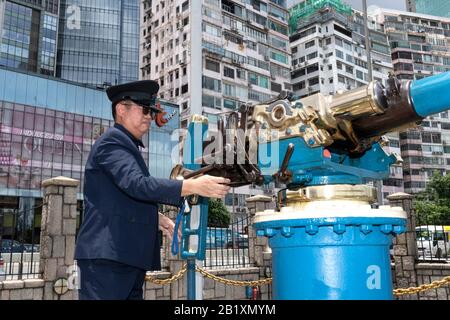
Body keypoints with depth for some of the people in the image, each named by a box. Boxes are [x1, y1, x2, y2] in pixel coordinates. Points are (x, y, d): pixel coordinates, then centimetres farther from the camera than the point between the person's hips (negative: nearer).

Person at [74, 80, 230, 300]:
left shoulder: (127, 145, 22)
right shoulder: (112, 141, -8)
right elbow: (137, 184, -24)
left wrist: (158, 219, 9)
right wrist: (193, 186, -28)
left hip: (128, 256, 10)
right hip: (107, 256, -10)